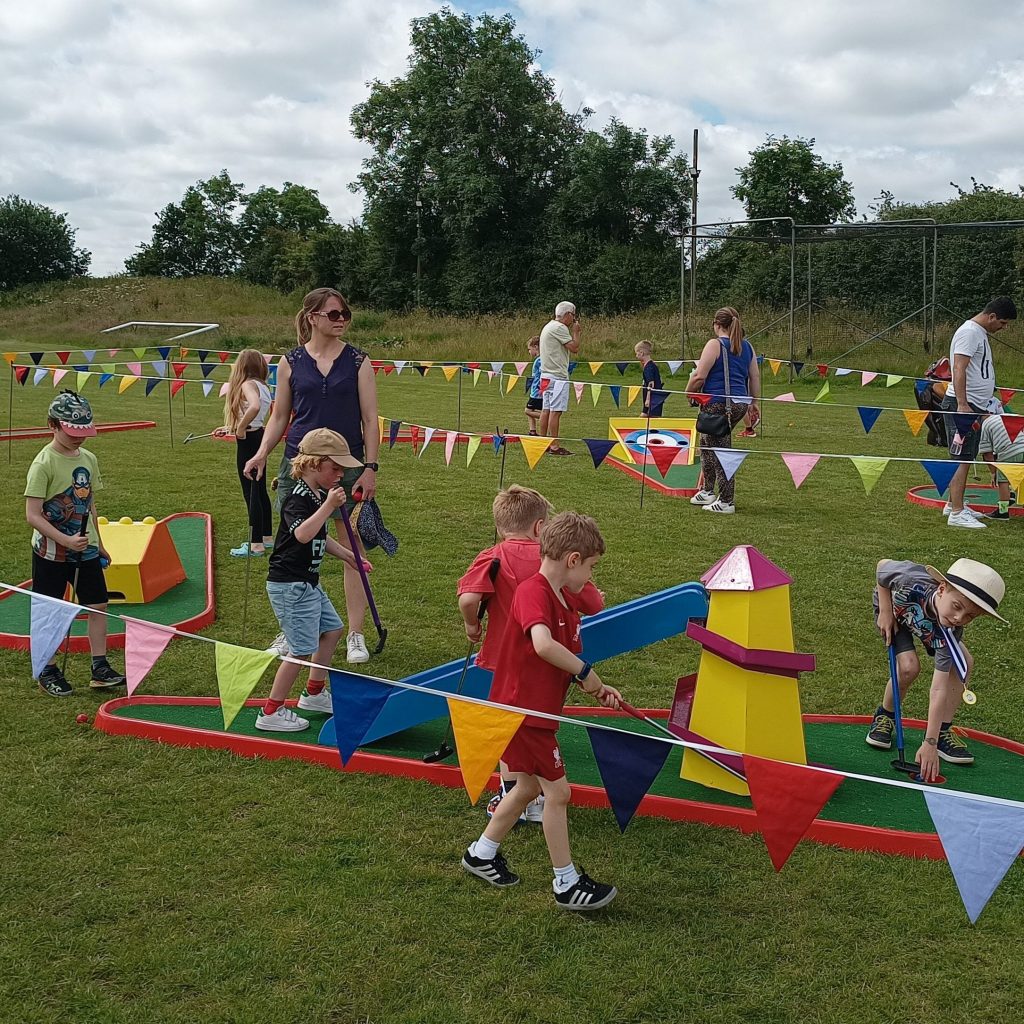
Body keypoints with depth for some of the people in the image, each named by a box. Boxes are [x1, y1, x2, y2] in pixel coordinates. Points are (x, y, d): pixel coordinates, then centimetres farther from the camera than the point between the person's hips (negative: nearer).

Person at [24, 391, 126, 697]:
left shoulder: (88, 459, 3)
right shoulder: (44, 463, -17)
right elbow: (32, 515, -20)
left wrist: (98, 543, 17)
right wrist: (66, 540, -27)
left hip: (86, 549, 6)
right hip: (51, 552, -6)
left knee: (98, 605, 6)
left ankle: (100, 669, 15)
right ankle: (48, 672, 20)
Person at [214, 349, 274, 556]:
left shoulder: (248, 384, -16)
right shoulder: (263, 386, 11)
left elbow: (254, 407, -37)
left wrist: (240, 427, -25)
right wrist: (229, 428, 17)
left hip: (248, 441, -9)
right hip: (259, 437, 9)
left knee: (250, 492, -4)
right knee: (260, 490, 18)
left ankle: (256, 545, 0)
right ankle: (267, 536, 29)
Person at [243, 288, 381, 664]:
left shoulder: (357, 361, 1)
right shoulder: (291, 362, 4)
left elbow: (370, 419, 0)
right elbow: (279, 416, 9)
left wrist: (370, 467, -7)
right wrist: (262, 453, -5)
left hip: (347, 465, -1)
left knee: (352, 550, 2)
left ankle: (355, 634, 12)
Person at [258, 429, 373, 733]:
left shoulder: (319, 496, 10)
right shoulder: (298, 499, -20)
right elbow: (302, 534, -40)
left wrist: (348, 556, 25)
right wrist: (328, 506, -41)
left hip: (307, 582, 10)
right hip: (289, 585, -10)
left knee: (332, 629, 19)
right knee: (302, 648, -8)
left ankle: (314, 693, 34)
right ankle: (271, 713, 1)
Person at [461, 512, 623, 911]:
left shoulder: (568, 600, 8)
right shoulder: (533, 592, -23)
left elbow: (566, 661, 13)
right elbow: (544, 645, -40)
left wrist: (596, 690, -1)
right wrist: (584, 671, -27)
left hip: (538, 709, 10)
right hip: (522, 709, -10)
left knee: (529, 786, 22)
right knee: (557, 791, 0)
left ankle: (481, 854, 38)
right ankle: (567, 884, 13)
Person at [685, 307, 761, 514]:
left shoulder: (715, 344, -8)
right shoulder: (747, 346, 12)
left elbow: (699, 376, -13)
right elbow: (755, 376, 13)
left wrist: (689, 393, 4)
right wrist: (753, 402, 21)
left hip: (718, 404, -8)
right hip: (740, 402, 8)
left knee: (720, 452, -2)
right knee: (707, 442, 24)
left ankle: (726, 502, 2)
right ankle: (708, 491, 26)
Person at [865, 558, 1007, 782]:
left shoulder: (949, 633, -37)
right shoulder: (911, 581, -46)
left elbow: (939, 689, -37)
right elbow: (883, 565, -21)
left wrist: (930, 744, -39)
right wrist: (885, 611, -23)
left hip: (930, 628, 2)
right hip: (893, 610, -2)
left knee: (964, 663, -18)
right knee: (909, 666, -24)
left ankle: (943, 732, -2)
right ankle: (885, 717, 4)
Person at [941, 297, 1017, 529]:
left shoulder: (980, 333, 18)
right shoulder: (969, 332, -13)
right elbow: (959, 369, -22)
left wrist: (990, 398, 28)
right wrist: (962, 405, -28)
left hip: (975, 405, 10)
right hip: (962, 405, -10)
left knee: (966, 458, 14)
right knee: (962, 459, -11)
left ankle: (953, 504, 22)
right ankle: (956, 513, -11)